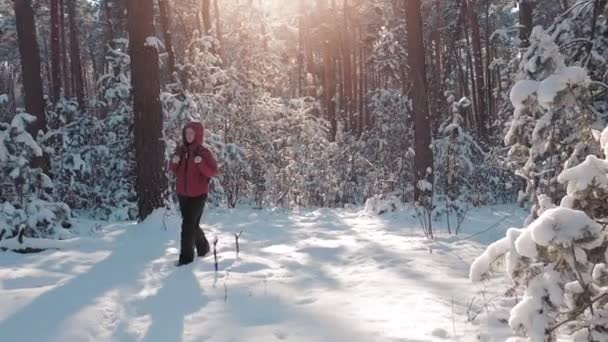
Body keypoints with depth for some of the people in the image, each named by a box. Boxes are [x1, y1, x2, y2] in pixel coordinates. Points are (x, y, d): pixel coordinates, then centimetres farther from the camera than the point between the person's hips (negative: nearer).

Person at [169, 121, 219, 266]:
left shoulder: (204, 152, -11)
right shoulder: (180, 150, 4)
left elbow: (214, 172, -13)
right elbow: (175, 171, 12)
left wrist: (201, 163, -28)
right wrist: (174, 163, -9)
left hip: (198, 194, -6)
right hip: (183, 193, 6)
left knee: (188, 225, -6)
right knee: (192, 224, 16)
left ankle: (186, 256, 3)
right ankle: (203, 247, 36)